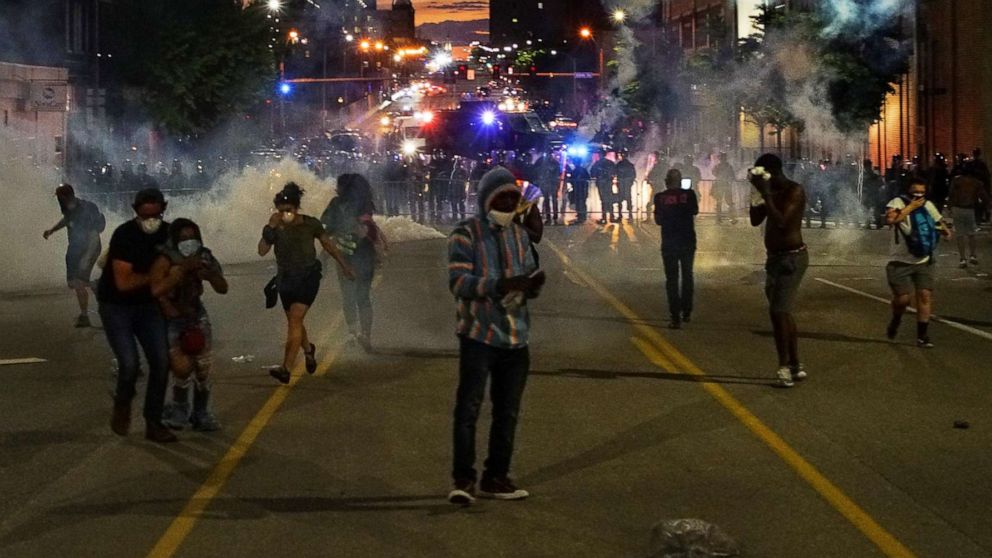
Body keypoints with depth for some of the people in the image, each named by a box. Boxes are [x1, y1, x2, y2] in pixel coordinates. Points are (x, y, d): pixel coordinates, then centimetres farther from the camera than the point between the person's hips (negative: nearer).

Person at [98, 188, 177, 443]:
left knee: (161, 362, -4)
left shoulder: (167, 233, -6)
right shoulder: (124, 235, -23)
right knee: (129, 364, -16)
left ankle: (153, 424, 9)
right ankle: (122, 406, 16)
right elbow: (123, 282, -28)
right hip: (116, 306, -5)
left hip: (147, 304, 5)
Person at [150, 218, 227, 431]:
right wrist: (183, 269, -39)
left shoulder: (203, 258, -8)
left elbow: (222, 289, -7)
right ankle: (179, 410, 11)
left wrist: (210, 275, -27)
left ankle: (201, 413, 16)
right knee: (183, 367, -16)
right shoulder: (165, 260, -23)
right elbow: (156, 290, -39)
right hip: (171, 319, -4)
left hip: (196, 316, 4)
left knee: (203, 366, -3)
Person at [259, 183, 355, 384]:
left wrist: (344, 265, 14)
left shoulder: (310, 224, -9)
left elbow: (328, 244, 6)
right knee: (294, 322, 17)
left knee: (295, 320, -17)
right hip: (285, 278, 4)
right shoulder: (276, 228, -6)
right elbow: (262, 251, -18)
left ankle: (286, 369, -21)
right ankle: (308, 350, 49)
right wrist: (269, 228, -27)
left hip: (308, 276, -4)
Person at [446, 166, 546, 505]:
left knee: (508, 412, 12)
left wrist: (533, 283, -8)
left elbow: (529, 273, 17)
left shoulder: (519, 235, 14)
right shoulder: (465, 235, -6)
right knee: (469, 407, -6)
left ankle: (496, 477, 23)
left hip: (515, 337, 6)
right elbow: (458, 282, -17)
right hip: (478, 335, -6)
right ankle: (463, 479, 2)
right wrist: (497, 286, -31)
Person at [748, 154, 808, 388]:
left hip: (792, 258, -10)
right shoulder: (772, 192, 11)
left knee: (778, 312, -13)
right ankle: (795, 365, 22)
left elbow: (781, 221, -26)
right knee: (783, 312, 14)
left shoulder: (794, 191, -15)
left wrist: (765, 193, -25)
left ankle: (785, 366, -7)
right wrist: (757, 192, 1)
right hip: (775, 258, 10)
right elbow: (756, 221, 10)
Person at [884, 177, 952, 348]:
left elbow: (937, 221, 24)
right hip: (901, 262, -5)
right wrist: (910, 207, -28)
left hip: (924, 262, 5)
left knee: (925, 295, -5)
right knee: (902, 298, -9)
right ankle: (895, 321, 25)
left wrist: (944, 230, 1)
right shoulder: (898, 202, -14)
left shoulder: (928, 206, 4)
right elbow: (890, 220, -35)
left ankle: (922, 335, 3)